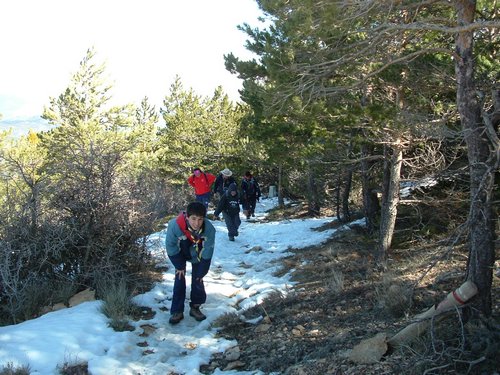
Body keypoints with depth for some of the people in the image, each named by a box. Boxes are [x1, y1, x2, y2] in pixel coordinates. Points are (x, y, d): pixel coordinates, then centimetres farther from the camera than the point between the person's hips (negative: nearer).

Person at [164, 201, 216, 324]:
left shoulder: (209, 229, -36)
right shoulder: (175, 225, -41)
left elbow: (208, 251, -21)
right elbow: (171, 247, -22)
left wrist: (202, 272, -13)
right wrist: (179, 266, -12)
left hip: (197, 255, 1)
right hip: (180, 254, -1)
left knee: (198, 281, 2)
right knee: (179, 280, -4)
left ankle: (195, 307, 20)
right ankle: (177, 311, 6)